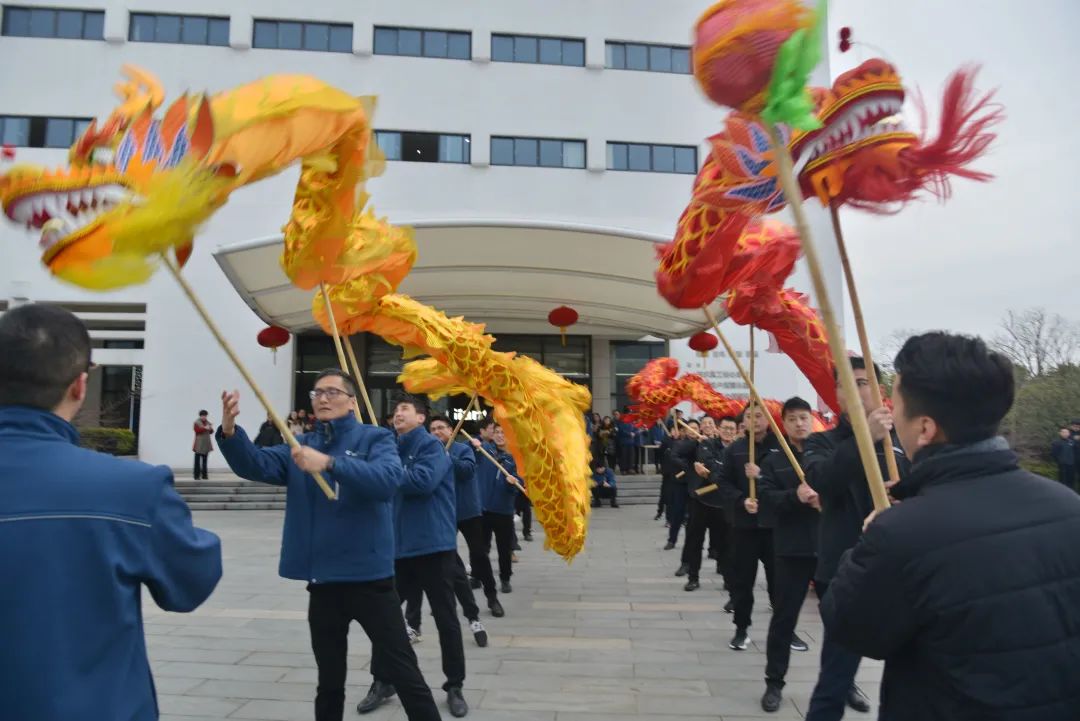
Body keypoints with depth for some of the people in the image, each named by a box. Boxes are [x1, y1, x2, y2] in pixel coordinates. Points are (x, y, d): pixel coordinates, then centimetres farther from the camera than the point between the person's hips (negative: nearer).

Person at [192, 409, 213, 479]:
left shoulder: (208, 422, 12)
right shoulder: (197, 422, -3)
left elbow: (211, 432, 15)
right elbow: (197, 430, -16)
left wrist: (211, 428, -6)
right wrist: (205, 428, -22)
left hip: (206, 444, 5)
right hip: (199, 444, -5)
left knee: (205, 460, 8)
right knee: (197, 460, -7)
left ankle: (204, 475, 11)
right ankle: (196, 475, -5)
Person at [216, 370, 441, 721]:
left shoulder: (375, 438, -6)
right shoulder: (301, 445, 8)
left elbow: (388, 479, -25)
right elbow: (257, 464, -8)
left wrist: (329, 463, -35)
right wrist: (229, 431, -26)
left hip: (368, 576, -4)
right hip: (322, 581, 5)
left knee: (405, 676, 3)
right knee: (329, 681, 20)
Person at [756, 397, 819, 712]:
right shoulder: (774, 461, 5)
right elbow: (765, 500, -6)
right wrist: (795, 496, -22)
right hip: (791, 550, 0)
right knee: (784, 617, 5)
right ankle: (774, 683, 18)